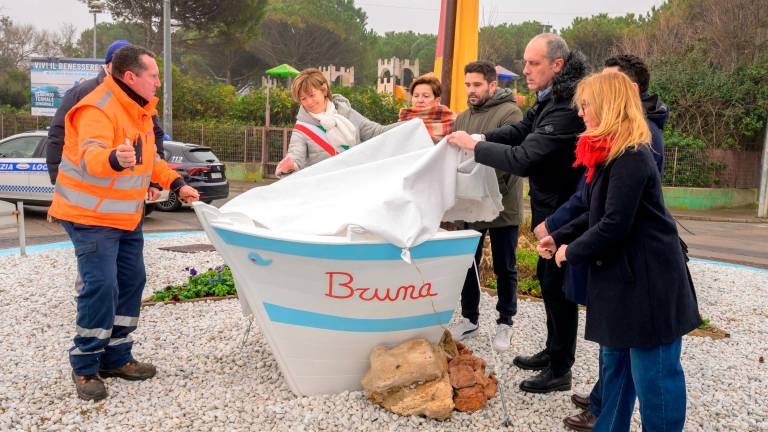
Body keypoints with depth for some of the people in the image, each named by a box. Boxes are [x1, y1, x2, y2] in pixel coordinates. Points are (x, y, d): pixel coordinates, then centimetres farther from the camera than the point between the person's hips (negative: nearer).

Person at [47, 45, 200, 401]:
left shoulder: (140, 110, 10)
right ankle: (85, 367, 5)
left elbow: (149, 159, 22)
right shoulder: (98, 109, -20)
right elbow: (90, 157, -37)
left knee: (131, 282, 10)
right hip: (91, 216, -9)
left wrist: (177, 184, 13)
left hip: (126, 217, 9)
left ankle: (116, 358, 23)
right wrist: (114, 158, -59)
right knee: (101, 287, -12)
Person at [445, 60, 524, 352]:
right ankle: (469, 319, 30)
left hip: (502, 206, -6)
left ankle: (505, 323, 25)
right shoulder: (462, 118, 12)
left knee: (504, 268, 9)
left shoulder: (510, 113, -10)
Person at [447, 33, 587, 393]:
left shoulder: (566, 109, -27)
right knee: (548, 277, 20)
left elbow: (522, 159, -30)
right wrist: (483, 139, -4)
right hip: (550, 206, 10)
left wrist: (474, 146, -19)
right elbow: (521, 131, 13)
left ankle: (560, 370, 17)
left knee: (557, 286, 1)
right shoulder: (549, 97, 4)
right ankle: (553, 351, 37)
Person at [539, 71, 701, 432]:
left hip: (648, 283, -10)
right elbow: (598, 214, 19)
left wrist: (572, 252, -9)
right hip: (624, 278, 11)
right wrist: (559, 238, 10)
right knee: (614, 363, 20)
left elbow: (614, 226, -23)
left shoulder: (630, 158, -20)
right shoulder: (610, 154, 12)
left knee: (653, 374, 2)